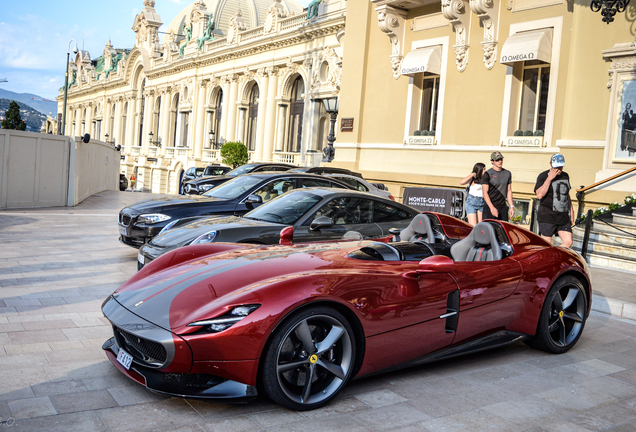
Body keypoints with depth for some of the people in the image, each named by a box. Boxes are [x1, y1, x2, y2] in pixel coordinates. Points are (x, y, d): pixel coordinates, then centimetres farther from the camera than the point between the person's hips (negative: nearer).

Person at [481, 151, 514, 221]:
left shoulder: (507, 173, 13)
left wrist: (511, 206, 10)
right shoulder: (487, 174, -3)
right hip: (490, 207, -4)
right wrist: (492, 208, -17)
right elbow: (485, 192, -9)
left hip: (503, 207, 5)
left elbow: (509, 191, 18)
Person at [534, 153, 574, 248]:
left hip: (563, 217, 6)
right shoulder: (543, 176, -7)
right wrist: (549, 178, -22)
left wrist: (571, 211, 22)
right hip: (547, 217, -6)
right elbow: (539, 195, -21)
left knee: (568, 242, 0)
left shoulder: (565, 176, 14)